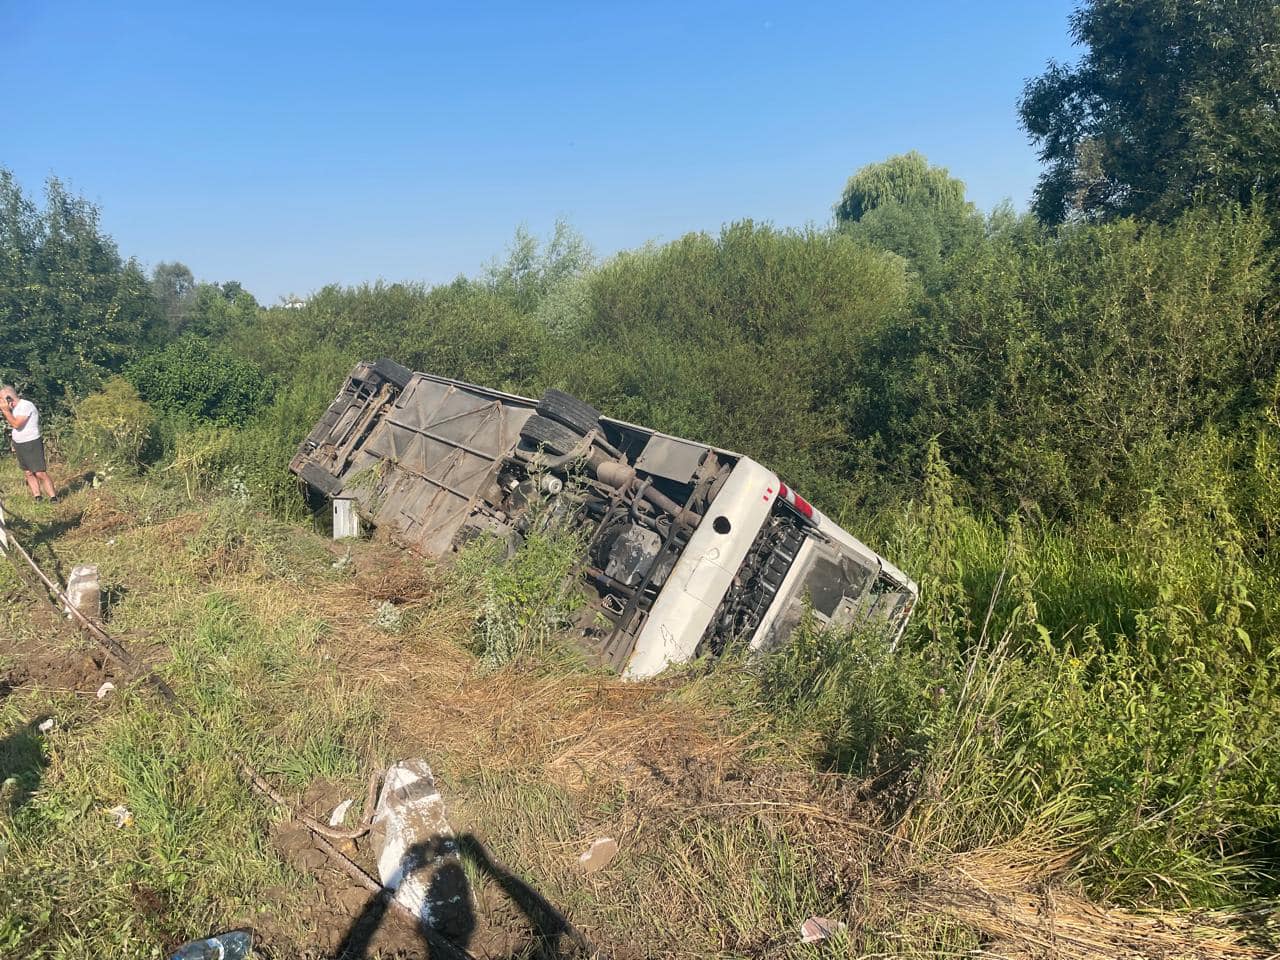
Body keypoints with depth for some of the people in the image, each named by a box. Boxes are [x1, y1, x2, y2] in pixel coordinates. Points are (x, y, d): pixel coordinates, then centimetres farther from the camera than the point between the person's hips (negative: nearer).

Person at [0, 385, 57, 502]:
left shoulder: (26, 406, -16)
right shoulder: (14, 408, 12)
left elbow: (16, 424, -23)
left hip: (32, 444, -9)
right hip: (19, 445, 9)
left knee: (40, 473, -12)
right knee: (28, 473, 7)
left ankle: (53, 498, -9)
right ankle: (37, 498, 10)